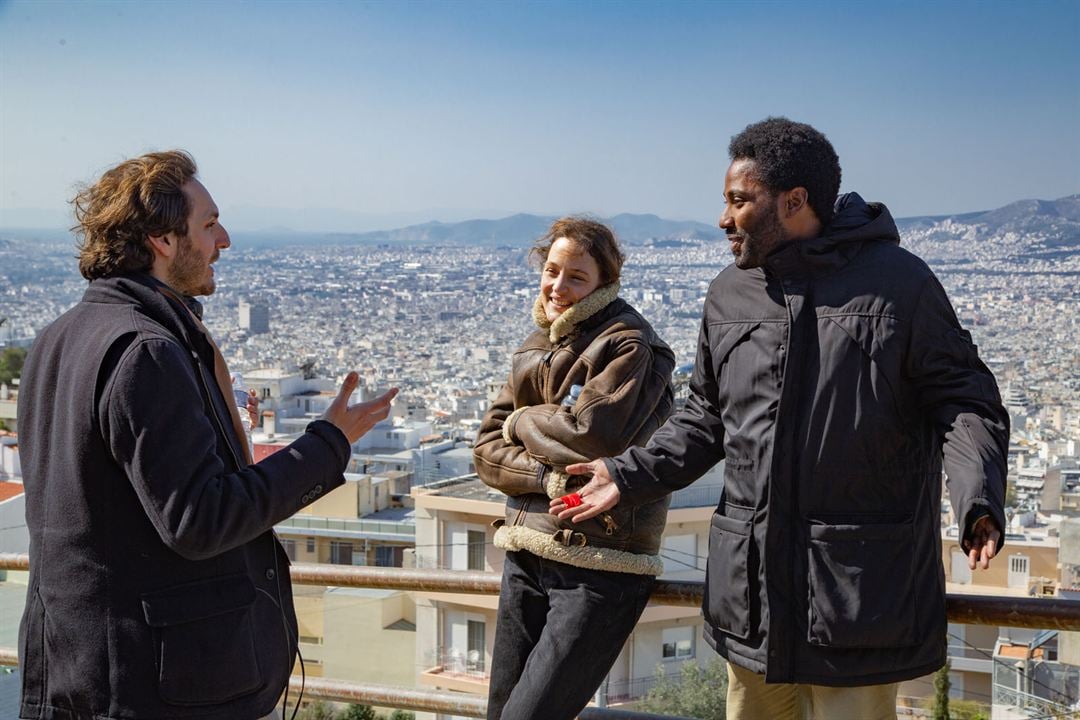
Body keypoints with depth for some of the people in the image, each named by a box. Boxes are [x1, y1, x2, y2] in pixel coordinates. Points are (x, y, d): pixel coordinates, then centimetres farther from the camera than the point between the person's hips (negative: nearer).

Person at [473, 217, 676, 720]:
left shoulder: (628, 344, -8)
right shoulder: (535, 350, 14)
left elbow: (591, 435, -22)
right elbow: (487, 450, 8)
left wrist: (522, 421, -3)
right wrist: (547, 478, -12)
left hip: (599, 563, -7)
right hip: (527, 552, 8)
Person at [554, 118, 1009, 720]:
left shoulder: (898, 280, -6)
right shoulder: (729, 293, 9)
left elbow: (962, 399, -4)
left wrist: (979, 497, -22)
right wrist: (629, 475, 6)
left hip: (860, 585, -5)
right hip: (753, 581, 5)